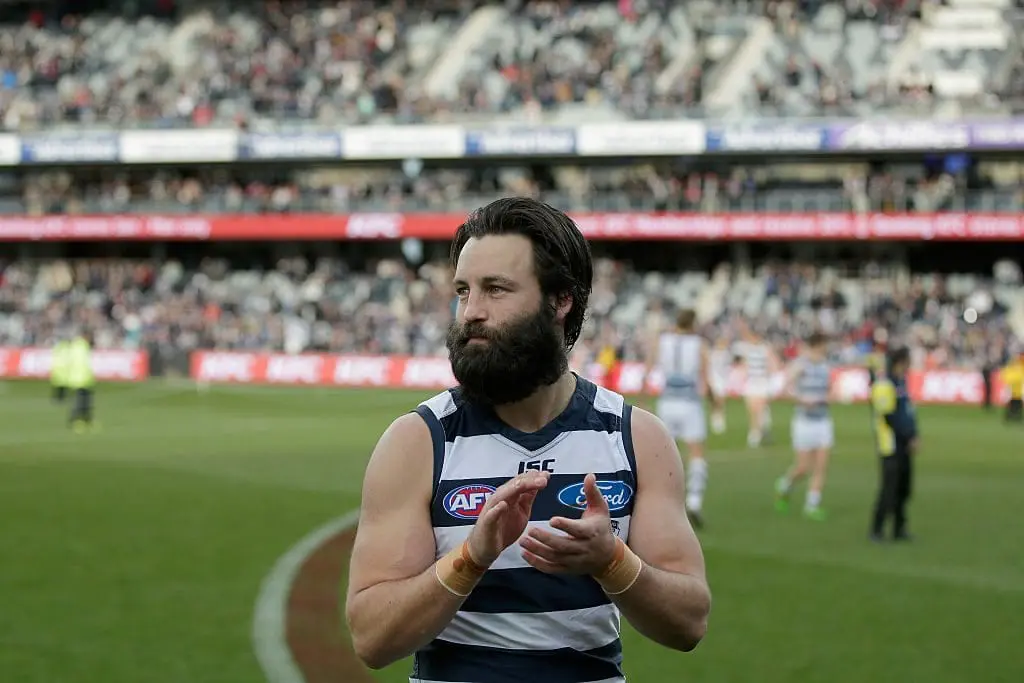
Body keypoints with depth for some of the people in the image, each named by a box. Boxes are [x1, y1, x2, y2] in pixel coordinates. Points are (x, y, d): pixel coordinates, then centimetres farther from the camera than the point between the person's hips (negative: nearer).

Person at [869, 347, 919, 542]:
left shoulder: (902, 383, 16)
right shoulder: (885, 385, -15)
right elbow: (889, 416, -18)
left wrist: (913, 436, 7)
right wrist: (909, 437, -13)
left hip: (904, 445, 9)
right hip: (891, 444, -9)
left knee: (904, 488, 11)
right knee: (889, 488, -8)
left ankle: (899, 528, 19)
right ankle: (877, 530, 0)